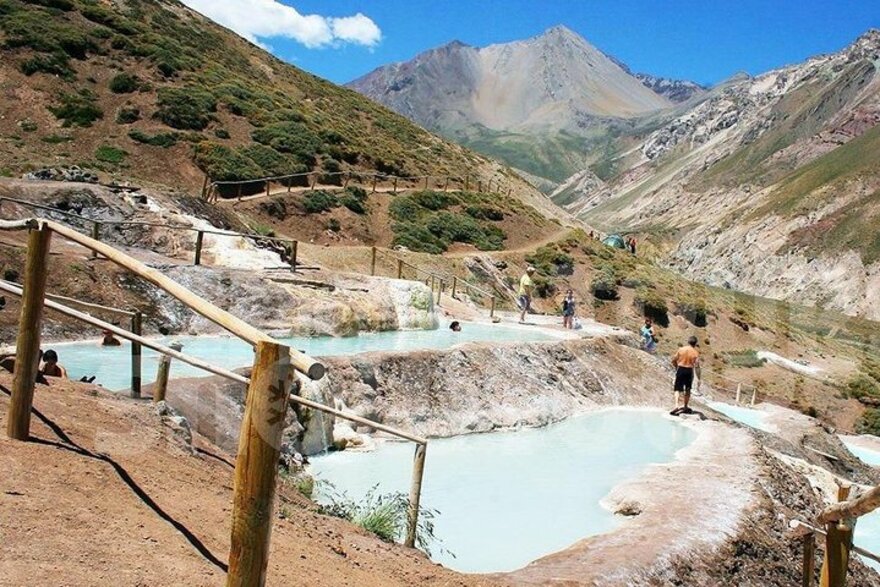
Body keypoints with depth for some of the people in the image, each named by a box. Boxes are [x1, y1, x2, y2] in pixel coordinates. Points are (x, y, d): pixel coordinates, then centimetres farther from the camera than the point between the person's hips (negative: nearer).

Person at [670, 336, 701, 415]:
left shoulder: (681, 349, -2)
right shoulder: (695, 352, -6)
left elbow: (674, 360, 1)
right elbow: (697, 366, -12)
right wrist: (699, 379, -9)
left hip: (680, 369, 0)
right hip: (689, 371, 0)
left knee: (677, 389, 4)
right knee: (687, 390, 17)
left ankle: (676, 406, -16)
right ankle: (685, 407, 26)